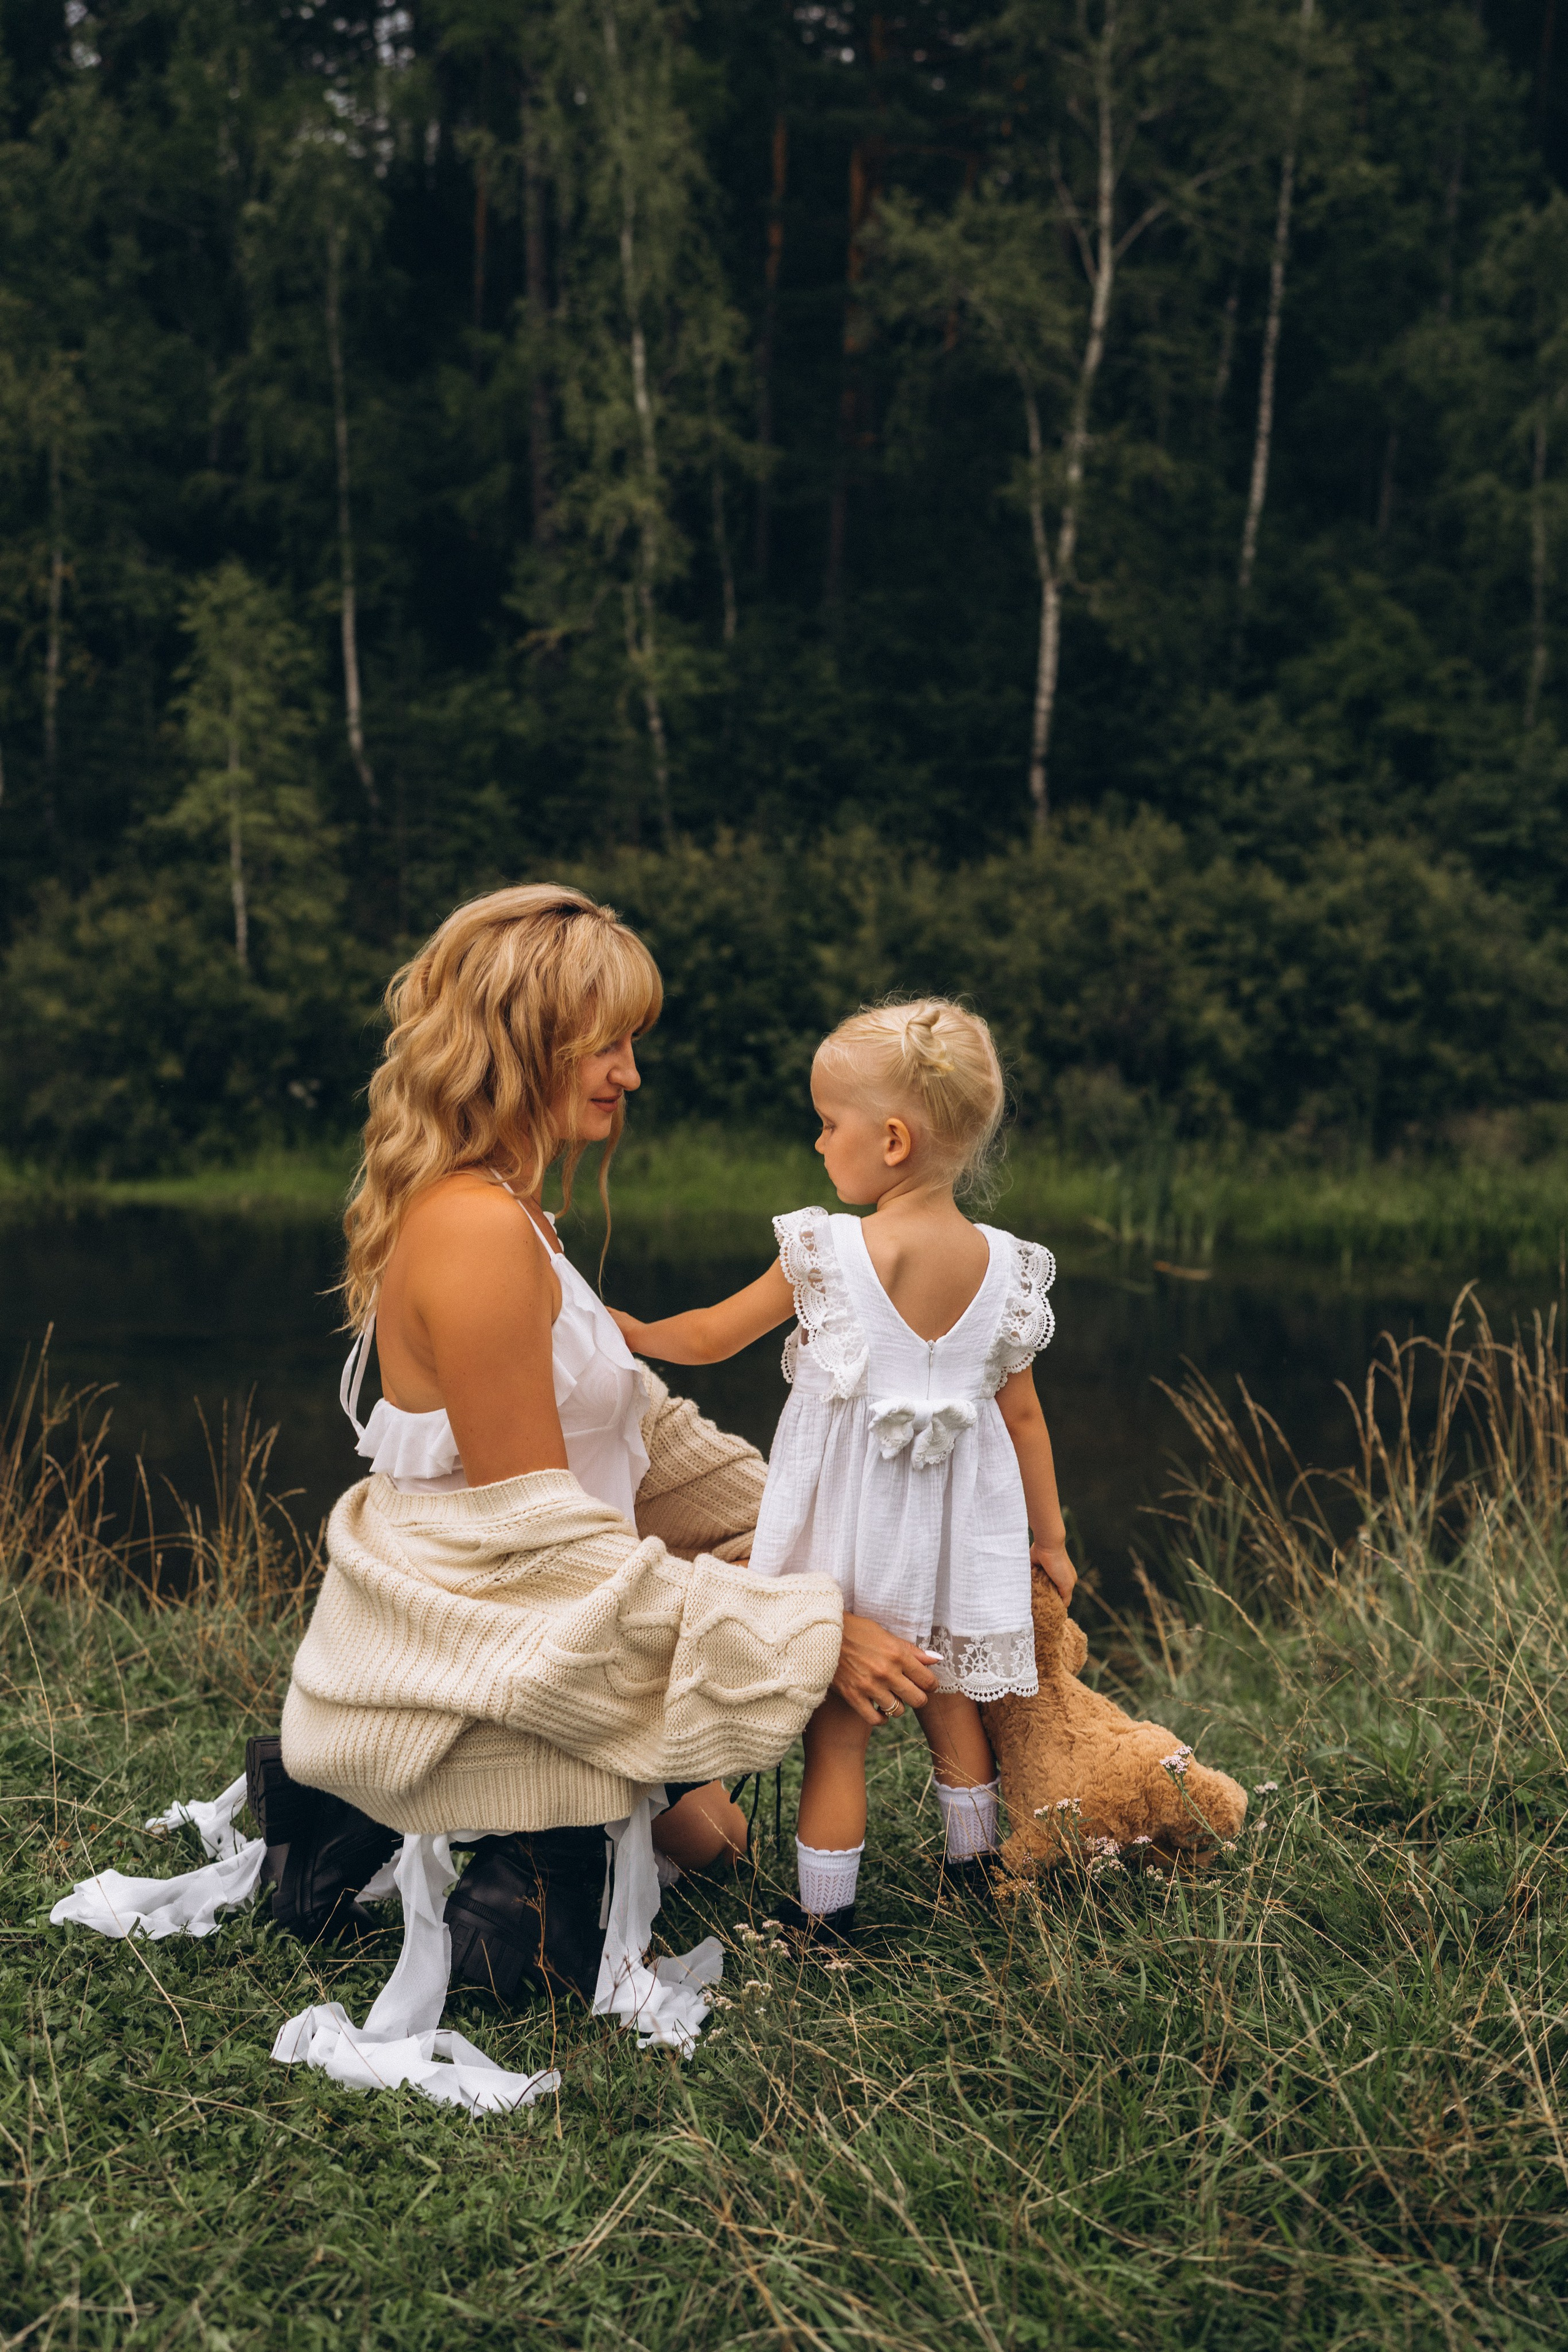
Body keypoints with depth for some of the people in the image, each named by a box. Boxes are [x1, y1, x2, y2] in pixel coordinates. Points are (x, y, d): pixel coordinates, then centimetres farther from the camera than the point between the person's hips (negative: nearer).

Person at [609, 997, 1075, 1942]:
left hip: (848, 1528, -4)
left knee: (838, 1726, 6)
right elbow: (1024, 1414, 2)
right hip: (950, 1534, 4)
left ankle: (828, 1913, 14)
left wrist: (628, 1331, 16)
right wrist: (1049, 1535, 13)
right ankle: (978, 1871, 37)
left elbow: (709, 1338, -3)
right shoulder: (1001, 1264, -5)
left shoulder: (829, 1254, -16)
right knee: (951, 1701, 23)